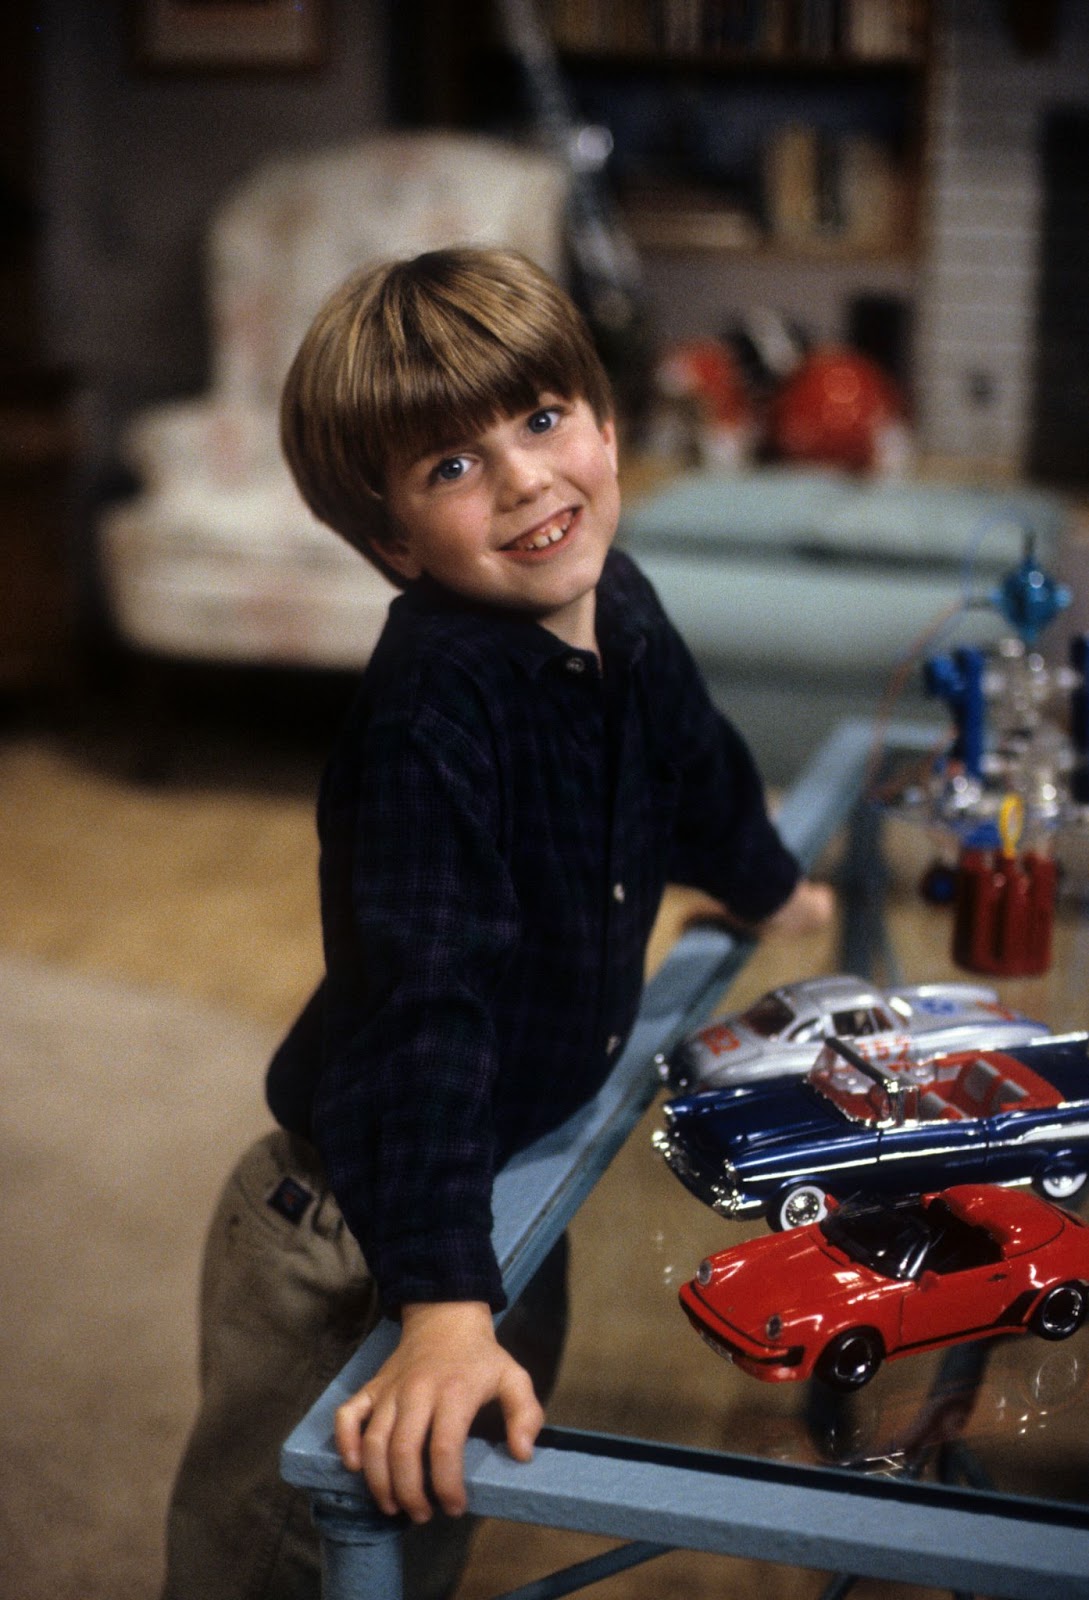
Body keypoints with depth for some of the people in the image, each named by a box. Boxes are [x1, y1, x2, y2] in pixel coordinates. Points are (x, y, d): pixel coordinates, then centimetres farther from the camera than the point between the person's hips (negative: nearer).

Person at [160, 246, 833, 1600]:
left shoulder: (615, 608, -5)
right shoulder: (437, 699, -31)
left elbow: (693, 763, 18)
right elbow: (426, 1001, -38)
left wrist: (767, 888, 36)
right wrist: (444, 1309, -42)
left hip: (519, 1174, 8)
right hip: (359, 1226, -7)